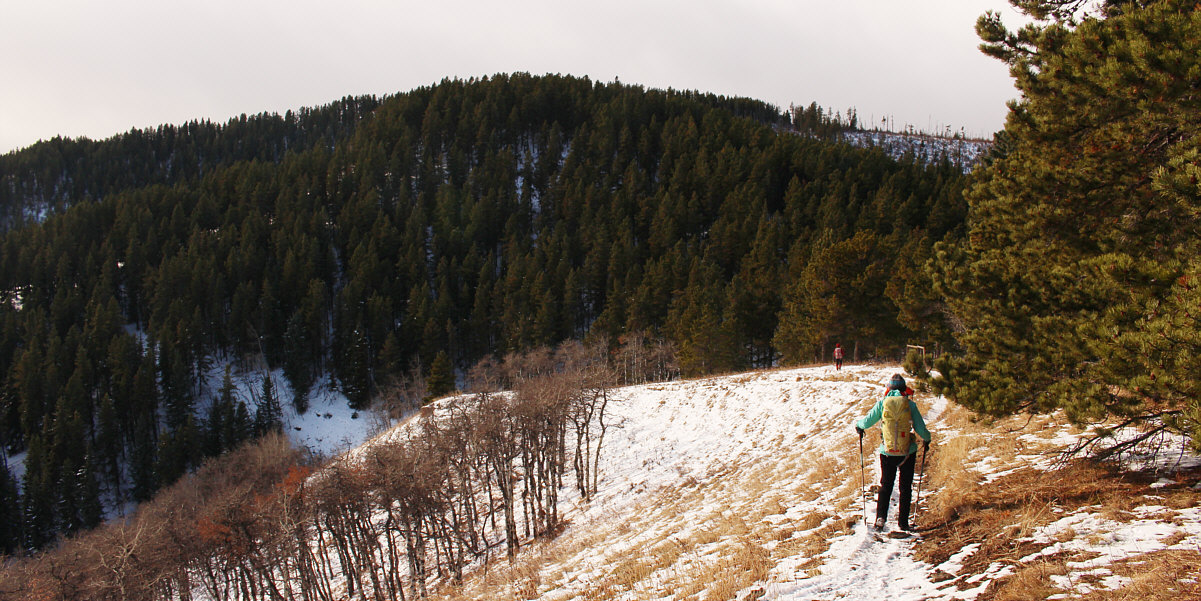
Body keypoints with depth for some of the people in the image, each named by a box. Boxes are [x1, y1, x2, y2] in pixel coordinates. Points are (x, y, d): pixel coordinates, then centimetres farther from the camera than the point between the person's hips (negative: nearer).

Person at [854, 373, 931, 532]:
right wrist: (926, 439, 18)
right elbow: (921, 429, -4)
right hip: (908, 453, -1)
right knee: (906, 487, 13)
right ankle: (903, 521, 13)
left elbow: (867, 422, 2)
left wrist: (858, 425, 25)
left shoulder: (882, 403, -4)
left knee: (885, 486, 13)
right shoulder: (910, 404, -6)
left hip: (887, 452, 1)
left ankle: (881, 517, -2)